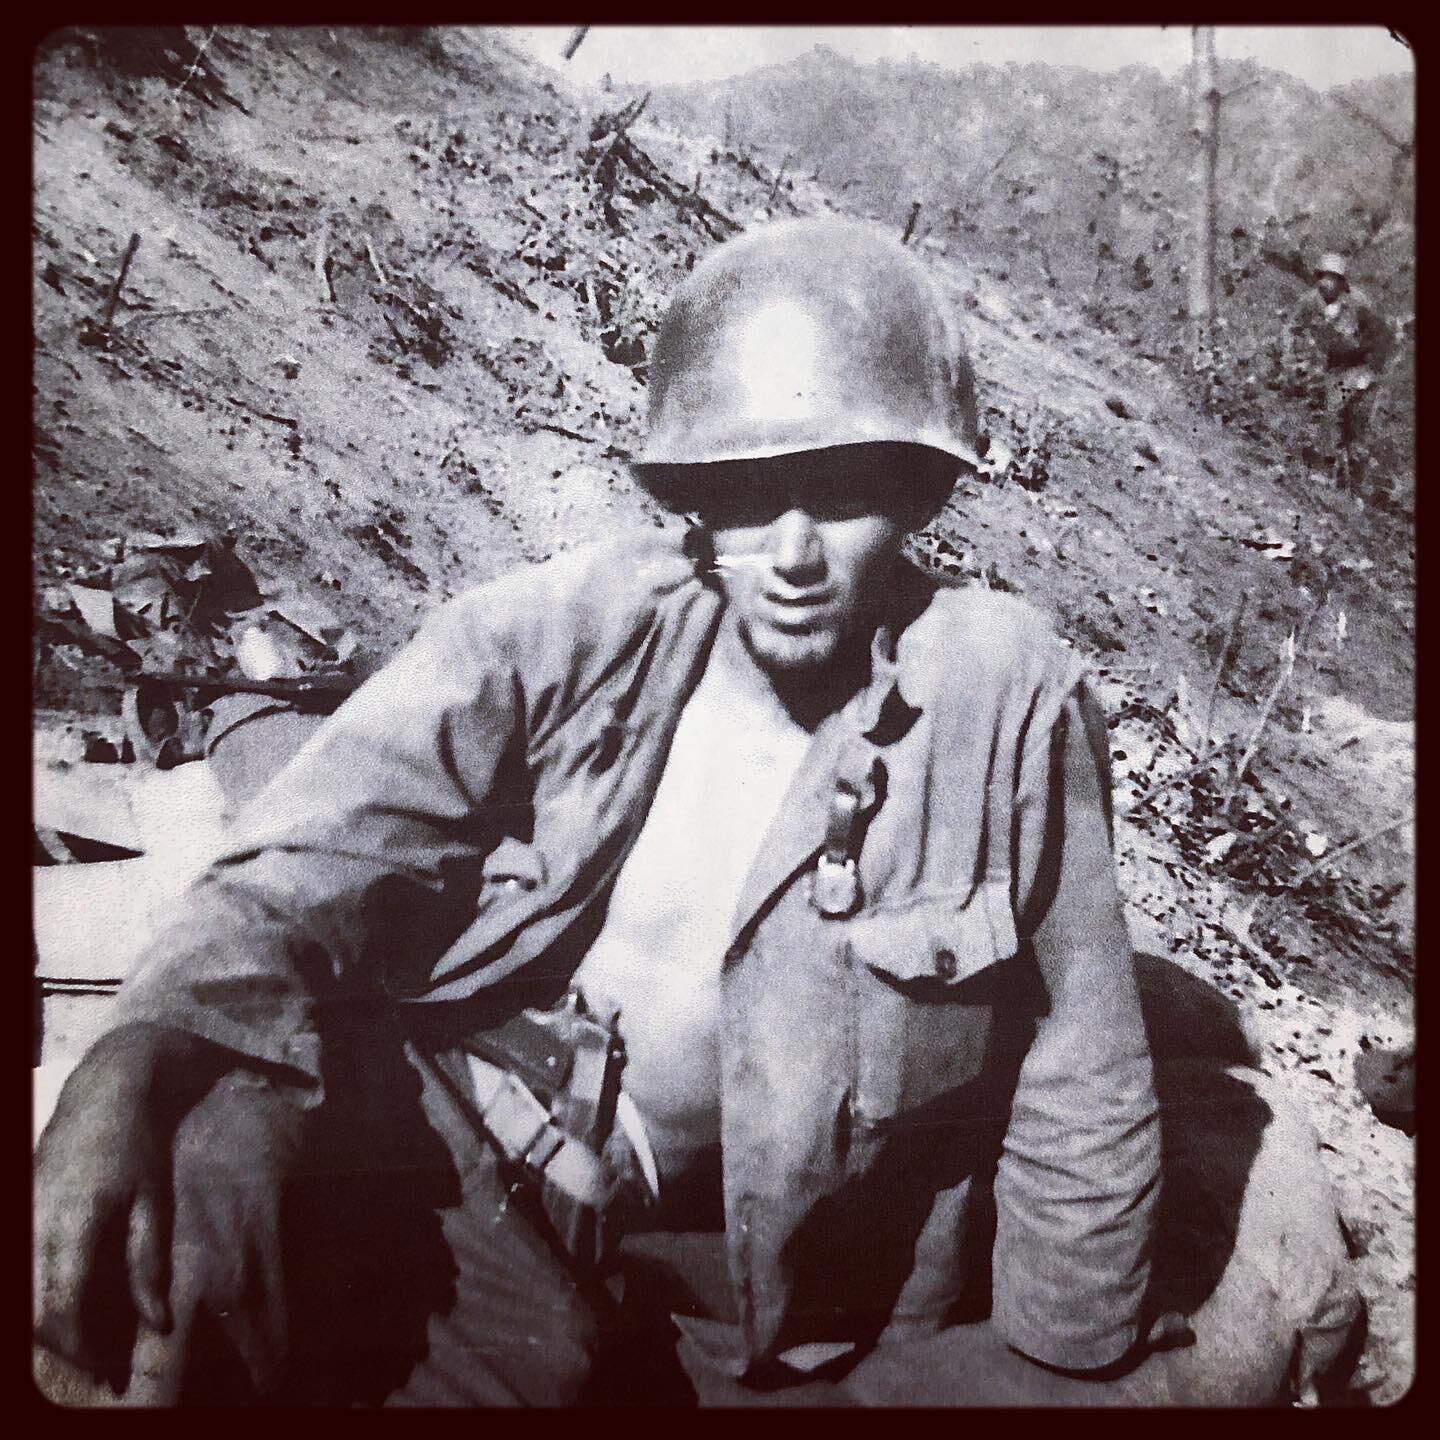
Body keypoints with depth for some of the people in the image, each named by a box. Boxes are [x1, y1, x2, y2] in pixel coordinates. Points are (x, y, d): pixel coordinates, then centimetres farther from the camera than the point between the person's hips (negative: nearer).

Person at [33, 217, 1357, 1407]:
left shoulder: (1007, 697, -13)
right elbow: (315, 864, -11)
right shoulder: (569, 630, -10)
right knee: (208, 1157, -26)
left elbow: (1074, 1083, -4)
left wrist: (1080, 1372, 6)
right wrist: (133, 1054, -31)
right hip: (456, 1133, 1)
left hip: (734, 1266, 0)